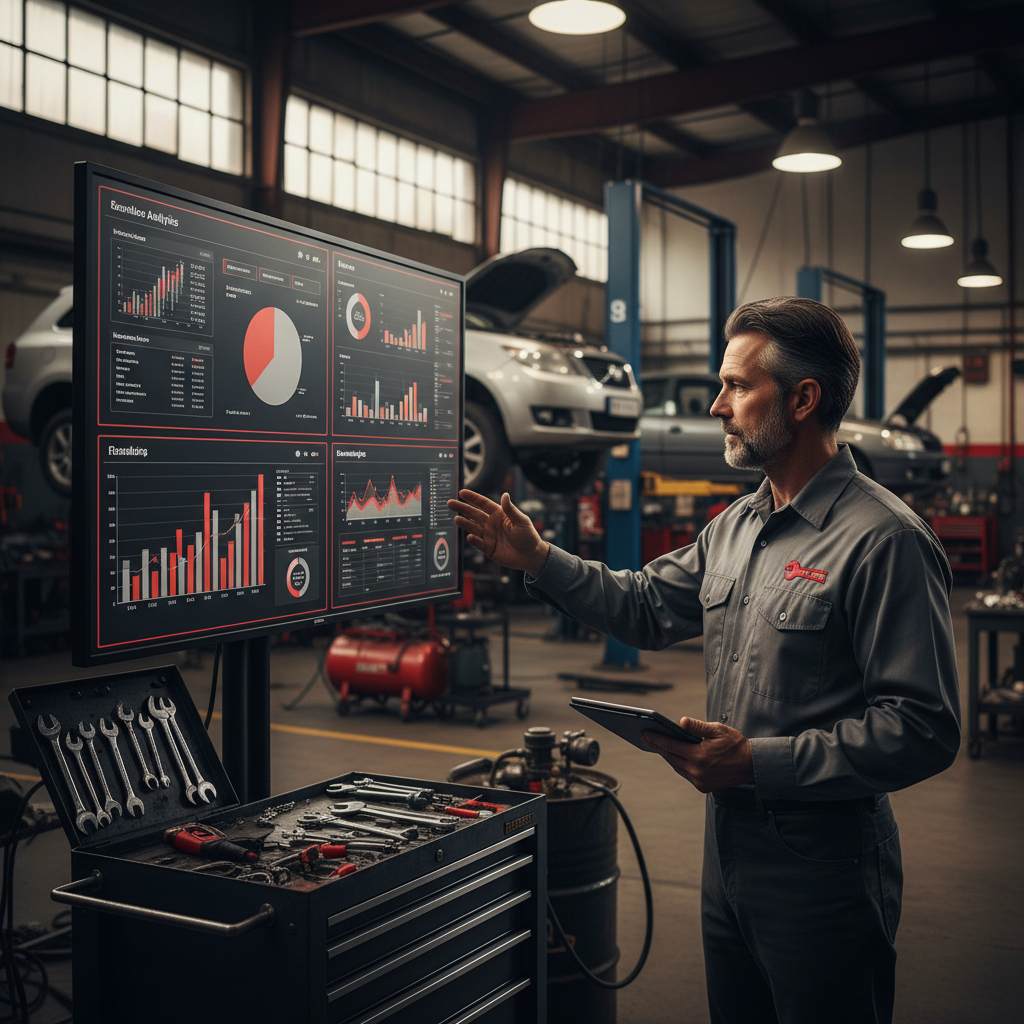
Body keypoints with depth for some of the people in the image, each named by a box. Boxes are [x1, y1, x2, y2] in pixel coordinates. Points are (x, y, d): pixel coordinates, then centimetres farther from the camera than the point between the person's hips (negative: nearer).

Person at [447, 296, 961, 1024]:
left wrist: (757, 761, -24)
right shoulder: (736, 526, 9)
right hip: (729, 846, 8)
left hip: (823, 863, -8)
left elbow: (924, 730, -23)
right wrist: (537, 560, 10)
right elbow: (648, 607, 18)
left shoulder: (884, 539, -19)